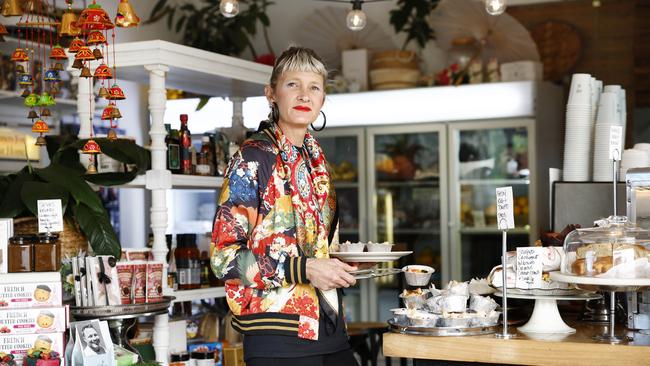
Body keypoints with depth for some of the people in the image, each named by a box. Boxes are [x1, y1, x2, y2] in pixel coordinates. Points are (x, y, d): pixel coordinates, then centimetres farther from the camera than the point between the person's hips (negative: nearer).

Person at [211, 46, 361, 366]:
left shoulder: (315, 159, 12)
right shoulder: (253, 158, -9)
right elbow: (224, 256, -14)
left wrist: (347, 263, 8)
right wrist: (303, 269, -21)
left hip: (329, 328, 7)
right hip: (278, 339, -7)